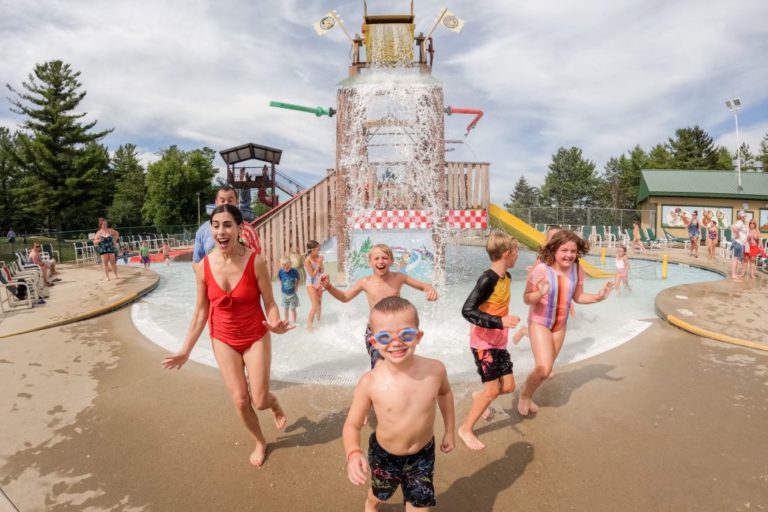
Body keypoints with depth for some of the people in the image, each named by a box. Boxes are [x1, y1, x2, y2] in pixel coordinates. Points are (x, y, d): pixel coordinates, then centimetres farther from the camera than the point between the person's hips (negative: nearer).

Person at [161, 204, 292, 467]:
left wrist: (275, 324, -35)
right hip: (223, 340, 3)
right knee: (239, 400, 6)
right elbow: (200, 312, -2)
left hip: (256, 337, -2)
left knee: (259, 401, 3)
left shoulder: (256, 262, -21)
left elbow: (270, 303, -13)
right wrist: (185, 350, 2)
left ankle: (274, 402, 43)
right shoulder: (204, 267, -11)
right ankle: (259, 442, 35)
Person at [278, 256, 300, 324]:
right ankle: (286, 321, 34)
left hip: (293, 293, -2)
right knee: (285, 309, 17)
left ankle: (293, 322, 14)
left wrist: (296, 286, -7)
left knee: (293, 308, 6)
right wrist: (281, 286, -4)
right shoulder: (280, 272, -15)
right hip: (284, 294, 2)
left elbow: (298, 279, -2)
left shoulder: (294, 271, -20)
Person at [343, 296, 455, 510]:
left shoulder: (435, 369, -23)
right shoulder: (370, 383, -30)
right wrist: (353, 454, -39)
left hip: (423, 454, 1)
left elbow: (444, 392, 1)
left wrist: (449, 430, 10)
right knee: (380, 494, 28)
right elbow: (352, 425, -19)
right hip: (384, 455, 0)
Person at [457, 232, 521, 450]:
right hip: (483, 342, -8)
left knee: (508, 386, 10)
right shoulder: (488, 279, -23)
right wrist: (500, 322, -35)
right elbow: (467, 310, -30)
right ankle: (466, 429, 15)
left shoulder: (506, 277, 3)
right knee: (493, 389, -3)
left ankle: (479, 397, 40)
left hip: (499, 342, 8)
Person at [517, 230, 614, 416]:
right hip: (539, 324, -6)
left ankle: (528, 396, 42)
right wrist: (540, 294, -39)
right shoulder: (541, 270, -25)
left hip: (560, 325, 6)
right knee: (544, 369, -14)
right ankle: (524, 394, 17)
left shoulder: (577, 270, -10)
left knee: (546, 368, 17)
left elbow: (577, 297, 5)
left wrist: (597, 297, -11)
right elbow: (526, 299, -20)